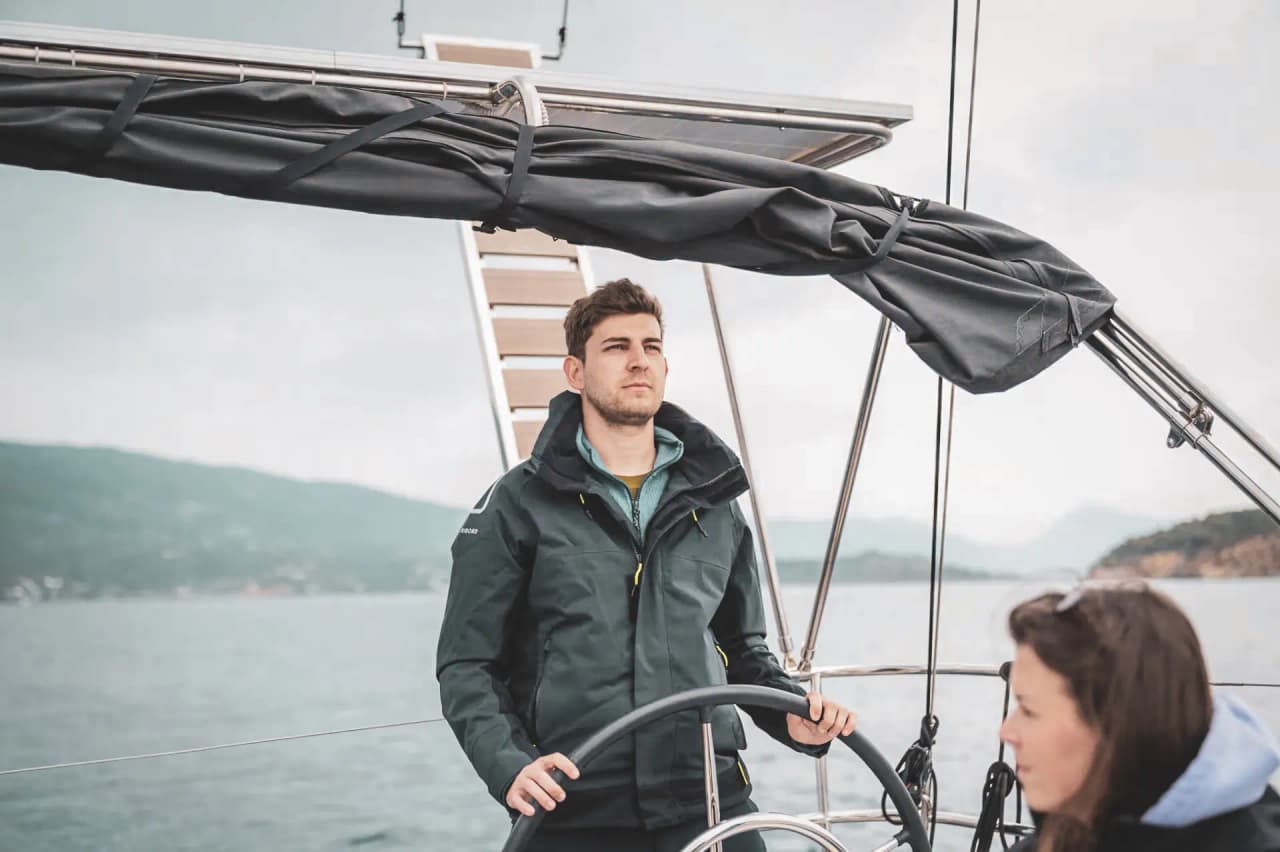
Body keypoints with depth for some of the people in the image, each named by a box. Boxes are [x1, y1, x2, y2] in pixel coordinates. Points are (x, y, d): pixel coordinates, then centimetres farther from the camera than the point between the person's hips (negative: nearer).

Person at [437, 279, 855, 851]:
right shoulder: (519, 503, 2)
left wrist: (790, 713, 4)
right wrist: (508, 764, -15)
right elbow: (467, 664, 1)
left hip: (710, 802, 3)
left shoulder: (715, 504, 14)